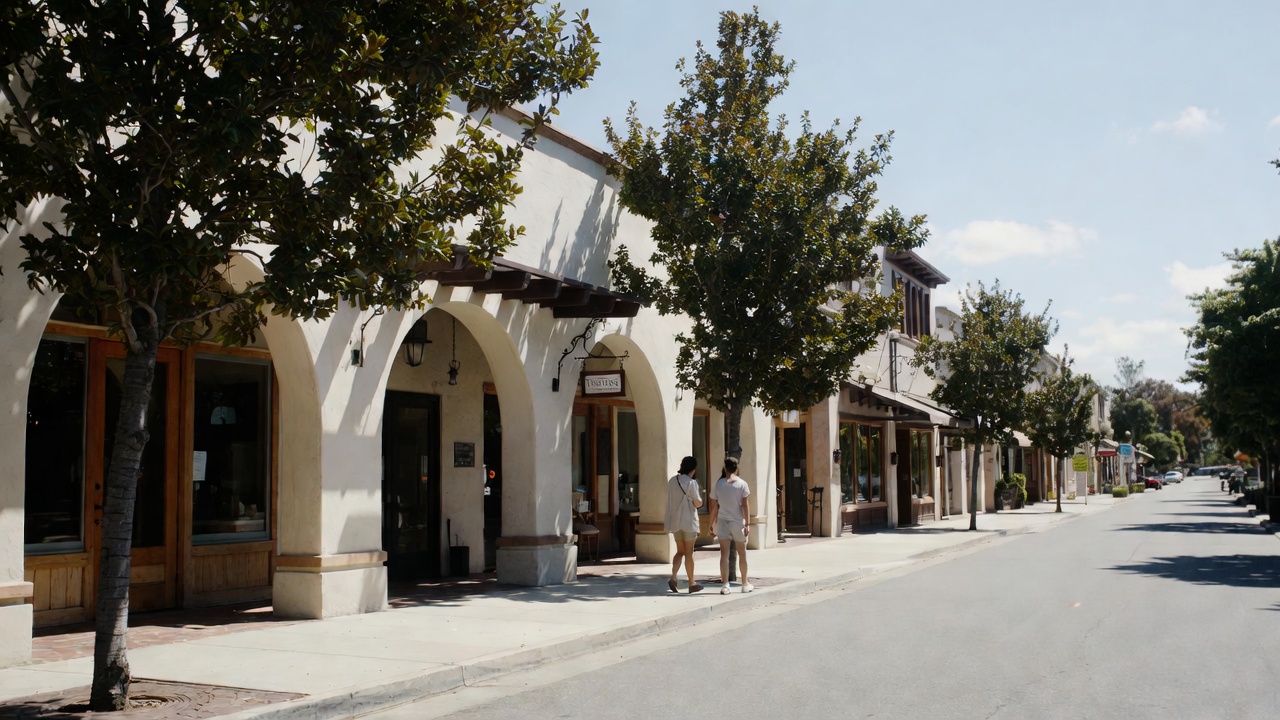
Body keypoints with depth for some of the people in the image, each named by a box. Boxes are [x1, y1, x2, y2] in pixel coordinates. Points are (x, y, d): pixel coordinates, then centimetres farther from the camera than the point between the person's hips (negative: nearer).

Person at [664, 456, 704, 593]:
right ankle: (692, 584, 12)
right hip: (688, 521, -5)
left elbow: (670, 500, 10)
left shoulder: (672, 480, 4)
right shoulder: (691, 483, -15)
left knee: (680, 551, 13)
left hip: (675, 521, 6)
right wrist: (700, 493, 7)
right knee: (689, 553, 4)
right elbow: (698, 503, -10)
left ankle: (673, 577, -7)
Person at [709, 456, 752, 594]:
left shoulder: (718, 484, 2)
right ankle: (745, 584, 23)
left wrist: (711, 525, 10)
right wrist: (748, 524, -7)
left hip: (722, 522, 1)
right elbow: (745, 505, -8)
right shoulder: (741, 484, -3)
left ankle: (724, 585, -6)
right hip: (738, 521, -1)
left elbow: (714, 506, 3)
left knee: (724, 554, 0)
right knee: (742, 553, 13)